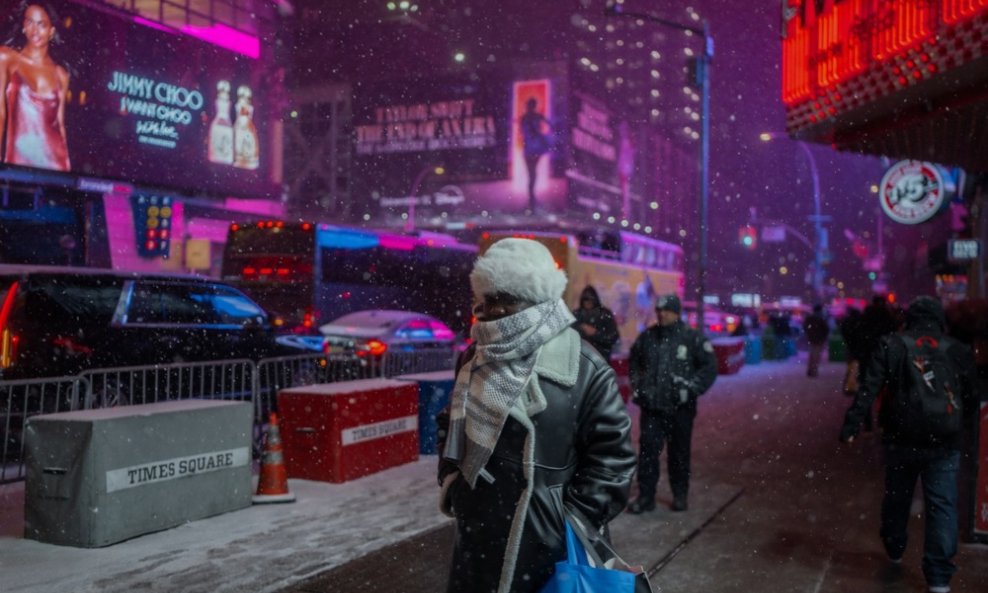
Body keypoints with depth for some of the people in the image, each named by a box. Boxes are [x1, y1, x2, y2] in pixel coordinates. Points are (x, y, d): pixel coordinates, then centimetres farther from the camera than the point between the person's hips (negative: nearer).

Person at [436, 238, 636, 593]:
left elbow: (613, 455, -12)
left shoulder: (584, 368, -14)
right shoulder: (475, 358, 7)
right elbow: (451, 424, 21)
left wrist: (573, 524, -13)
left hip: (544, 546, -6)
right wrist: (449, 479, 9)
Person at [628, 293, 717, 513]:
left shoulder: (692, 338, -5)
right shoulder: (647, 336, 5)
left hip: (680, 408, -2)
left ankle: (680, 495, 25)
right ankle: (645, 497, 8)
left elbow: (710, 367, -3)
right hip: (651, 406, 2)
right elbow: (634, 361, 20)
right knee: (647, 451, 0)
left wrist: (692, 388, -10)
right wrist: (637, 385, 10)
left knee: (679, 453, 10)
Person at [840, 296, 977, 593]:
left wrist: (851, 426, -10)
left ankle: (894, 550, 38)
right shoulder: (959, 351, 6)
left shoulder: (892, 346, -1)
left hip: (902, 439, 0)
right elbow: (970, 399, 10)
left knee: (897, 498, 19)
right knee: (942, 506, 3)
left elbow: (867, 390, -9)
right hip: (945, 443, 0)